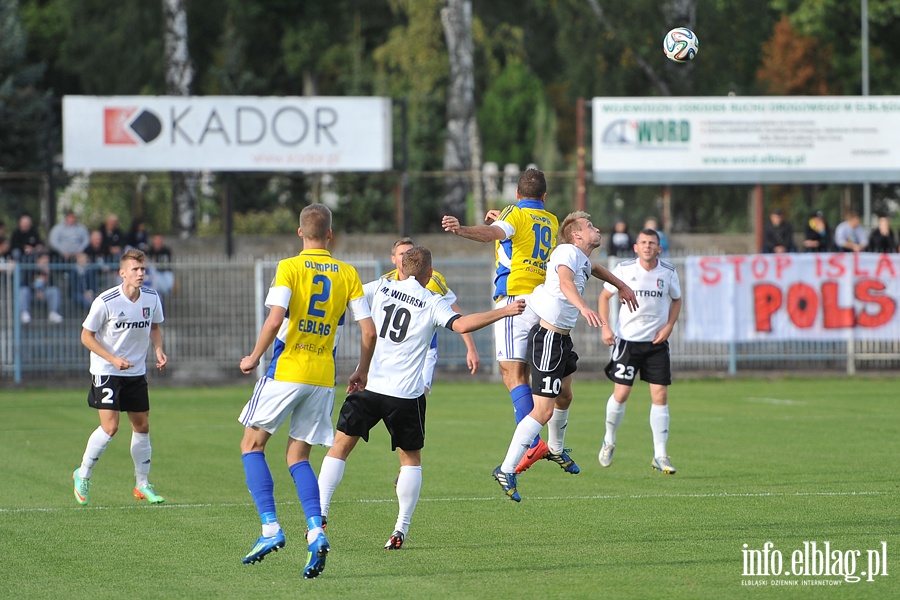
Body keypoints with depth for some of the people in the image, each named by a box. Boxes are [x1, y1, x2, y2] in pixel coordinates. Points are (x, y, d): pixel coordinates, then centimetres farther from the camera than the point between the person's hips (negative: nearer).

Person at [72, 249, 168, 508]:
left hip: (137, 372, 5)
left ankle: (142, 485, 18)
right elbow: (86, 336, -10)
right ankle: (83, 475, 7)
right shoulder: (106, 302, -18)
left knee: (142, 426, 6)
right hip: (106, 371, -5)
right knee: (110, 426, -14)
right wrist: (113, 359, -20)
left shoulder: (152, 298, -3)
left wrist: (158, 349, -4)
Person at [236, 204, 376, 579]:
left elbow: (274, 321, -17)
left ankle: (270, 528, -4)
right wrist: (362, 373, 18)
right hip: (323, 377, 4)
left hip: (286, 371, -4)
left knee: (252, 445, 10)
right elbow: (369, 331, 4)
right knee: (298, 456, 13)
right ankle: (316, 533, -8)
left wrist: (253, 358, -3)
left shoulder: (290, 268, -5)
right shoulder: (348, 274, 6)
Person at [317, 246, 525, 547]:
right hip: (406, 395, -1)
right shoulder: (433, 303, -2)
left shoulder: (381, 288, 6)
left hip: (367, 386, 1)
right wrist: (503, 312, -11)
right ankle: (400, 531, 7)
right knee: (411, 458, 15)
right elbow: (461, 324, -16)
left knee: (340, 448, 12)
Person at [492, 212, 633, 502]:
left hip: (561, 339, 10)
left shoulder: (583, 259, 13)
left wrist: (622, 286, 50)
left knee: (564, 396, 28)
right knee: (543, 411, -13)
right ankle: (507, 470, -10)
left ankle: (556, 449, 52)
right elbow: (565, 282, -39)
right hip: (547, 339, -10)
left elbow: (594, 268, 39)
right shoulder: (568, 252, -17)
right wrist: (583, 307, -56)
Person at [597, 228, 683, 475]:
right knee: (621, 393, -6)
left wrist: (669, 326, -2)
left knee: (660, 395, -5)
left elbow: (676, 300, 14)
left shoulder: (668, 272, -2)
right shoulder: (623, 269, -6)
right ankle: (609, 441, 22)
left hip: (657, 342, 1)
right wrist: (605, 326, -6)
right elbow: (604, 296, 6)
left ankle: (660, 455, 2)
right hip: (627, 340, -1)